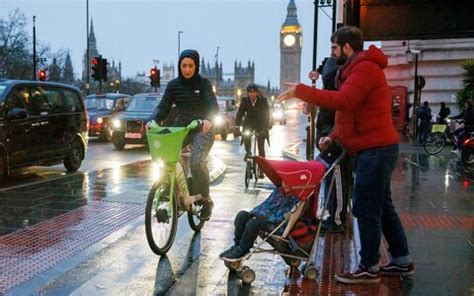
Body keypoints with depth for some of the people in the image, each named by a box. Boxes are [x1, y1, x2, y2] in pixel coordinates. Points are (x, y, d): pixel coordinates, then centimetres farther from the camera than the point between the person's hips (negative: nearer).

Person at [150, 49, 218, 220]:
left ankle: (206, 200, -3)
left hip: (202, 129, -4)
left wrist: (208, 120, -41)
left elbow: (213, 106, -19)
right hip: (181, 128, 4)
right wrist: (153, 120, -23)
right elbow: (163, 107, -2)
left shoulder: (203, 83, -7)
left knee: (197, 162, -25)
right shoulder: (173, 85, 2)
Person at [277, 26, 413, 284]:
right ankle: (402, 260, 25)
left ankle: (369, 268, 6)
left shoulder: (366, 68, -14)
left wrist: (300, 91, -27)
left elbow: (342, 101, -30)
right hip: (373, 148, 11)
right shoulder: (357, 69, 20)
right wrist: (333, 136, 11)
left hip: (375, 149, -11)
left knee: (366, 209, -5)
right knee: (381, 206, 15)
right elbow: (352, 112, 23)